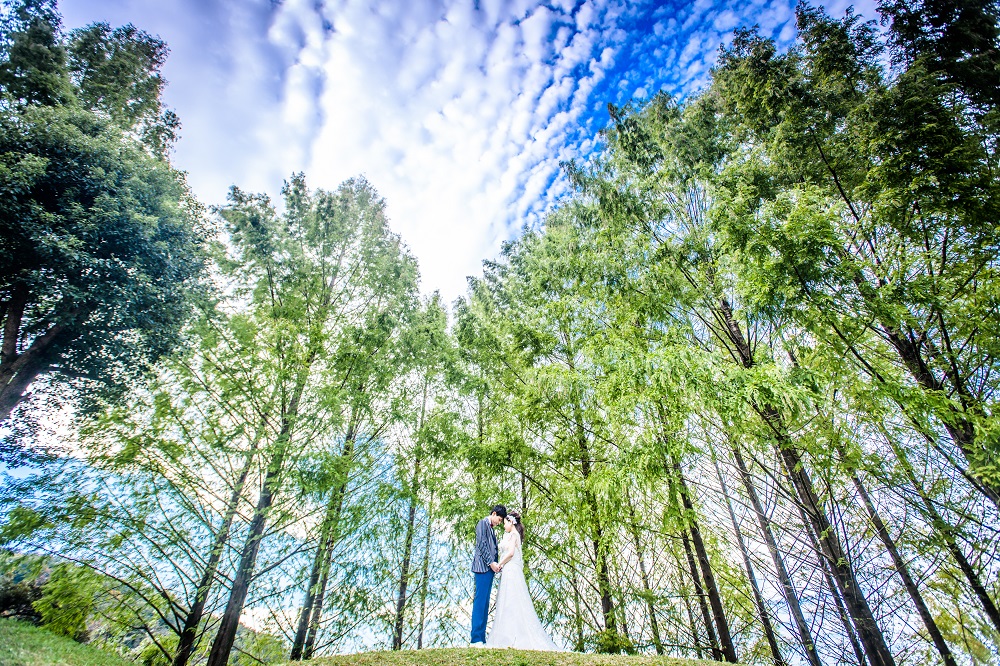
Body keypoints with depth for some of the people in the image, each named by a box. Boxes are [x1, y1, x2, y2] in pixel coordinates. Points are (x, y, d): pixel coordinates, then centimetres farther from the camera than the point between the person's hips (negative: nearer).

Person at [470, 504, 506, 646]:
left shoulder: (490, 528, 22)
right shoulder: (483, 523, -4)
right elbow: (482, 545, -13)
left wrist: (495, 564, 8)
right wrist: (491, 562, -15)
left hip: (489, 568, 9)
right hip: (483, 567, -9)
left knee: (485, 603, 7)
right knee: (480, 601, -10)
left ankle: (482, 639, 9)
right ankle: (476, 639, -9)